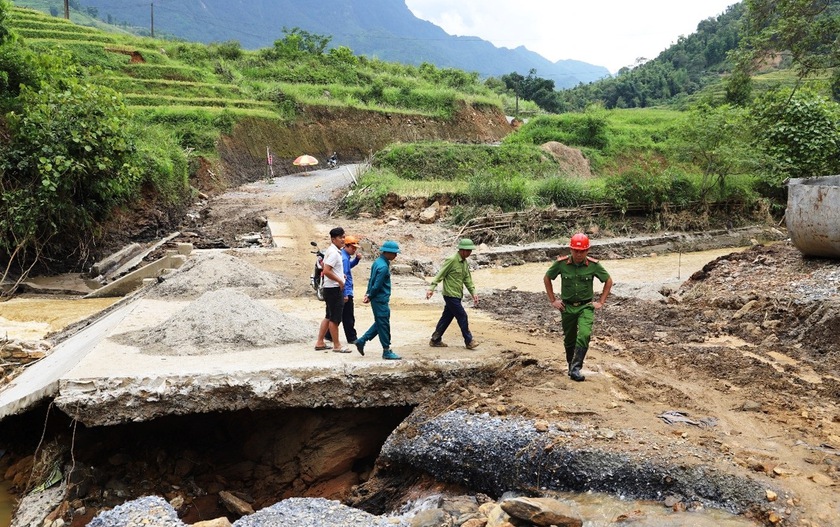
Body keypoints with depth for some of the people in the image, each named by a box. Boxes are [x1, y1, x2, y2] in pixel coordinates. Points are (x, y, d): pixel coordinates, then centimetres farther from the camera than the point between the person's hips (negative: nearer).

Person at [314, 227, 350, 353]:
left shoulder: (331, 250, 13)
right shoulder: (334, 253, -18)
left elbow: (324, 265, 26)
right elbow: (326, 271, -26)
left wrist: (340, 275, 18)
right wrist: (340, 281, -16)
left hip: (331, 289, 10)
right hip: (334, 289, -10)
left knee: (329, 317, 15)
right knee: (335, 318, -2)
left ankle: (320, 343, 20)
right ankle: (337, 346, 5)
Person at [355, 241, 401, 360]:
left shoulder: (377, 262, 10)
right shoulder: (383, 267, -22)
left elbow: (371, 280, 14)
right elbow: (377, 286, -20)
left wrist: (368, 294, 11)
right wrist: (370, 297, -6)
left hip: (378, 300, 10)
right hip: (381, 300, -10)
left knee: (380, 323, 19)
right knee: (384, 324, 0)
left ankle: (361, 341, 22)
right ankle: (387, 351, 9)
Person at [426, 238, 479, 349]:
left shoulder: (465, 263, 11)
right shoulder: (451, 260, -15)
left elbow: (467, 279, 16)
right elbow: (440, 274, -16)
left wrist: (473, 293, 9)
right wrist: (431, 288, -21)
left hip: (457, 295, 9)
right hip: (450, 294, -9)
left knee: (447, 317, 12)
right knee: (462, 316, -5)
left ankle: (435, 340, 20)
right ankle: (469, 341, 6)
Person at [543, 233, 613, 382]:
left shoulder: (593, 265, -11)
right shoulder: (561, 263, -11)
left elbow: (608, 281, 4)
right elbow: (547, 278, 5)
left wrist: (601, 302, 0)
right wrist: (553, 300, 3)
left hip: (586, 307, -1)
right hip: (567, 307, 1)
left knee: (584, 335, -22)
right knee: (569, 340, 13)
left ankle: (576, 368, -20)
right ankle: (570, 365, 34)